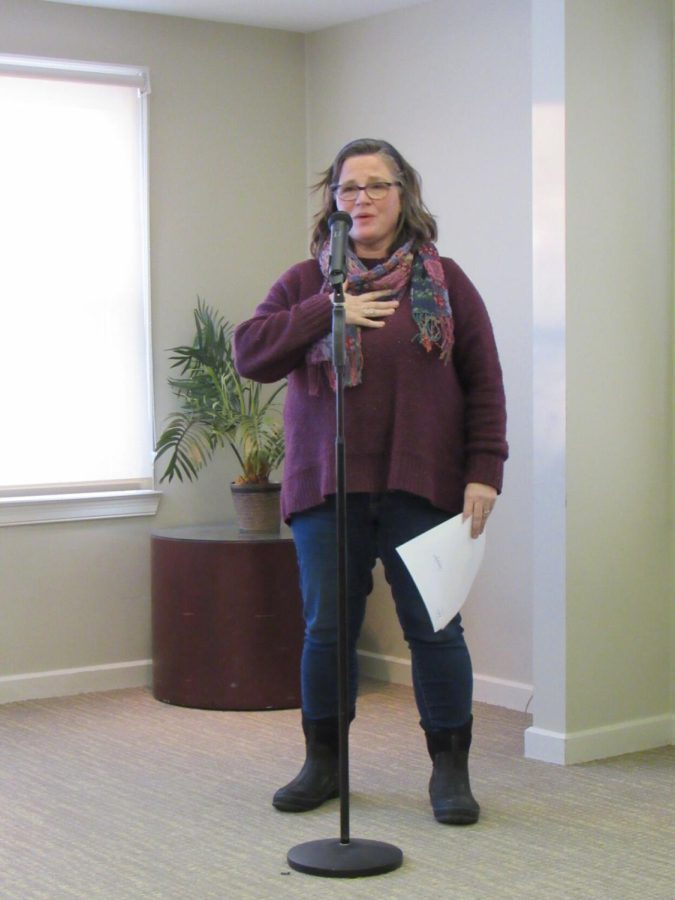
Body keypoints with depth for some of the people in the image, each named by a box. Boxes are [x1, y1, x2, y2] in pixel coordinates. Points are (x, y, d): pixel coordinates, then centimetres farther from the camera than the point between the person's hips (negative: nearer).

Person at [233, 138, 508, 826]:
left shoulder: (444, 280, 5)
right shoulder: (305, 282, 8)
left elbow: (483, 381, 3)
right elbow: (249, 354, -4)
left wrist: (483, 470, -5)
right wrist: (327, 311, -13)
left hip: (420, 486, -1)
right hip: (327, 486, 1)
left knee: (434, 627, 1)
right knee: (326, 627, 7)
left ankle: (450, 770, 13)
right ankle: (322, 763, 22)